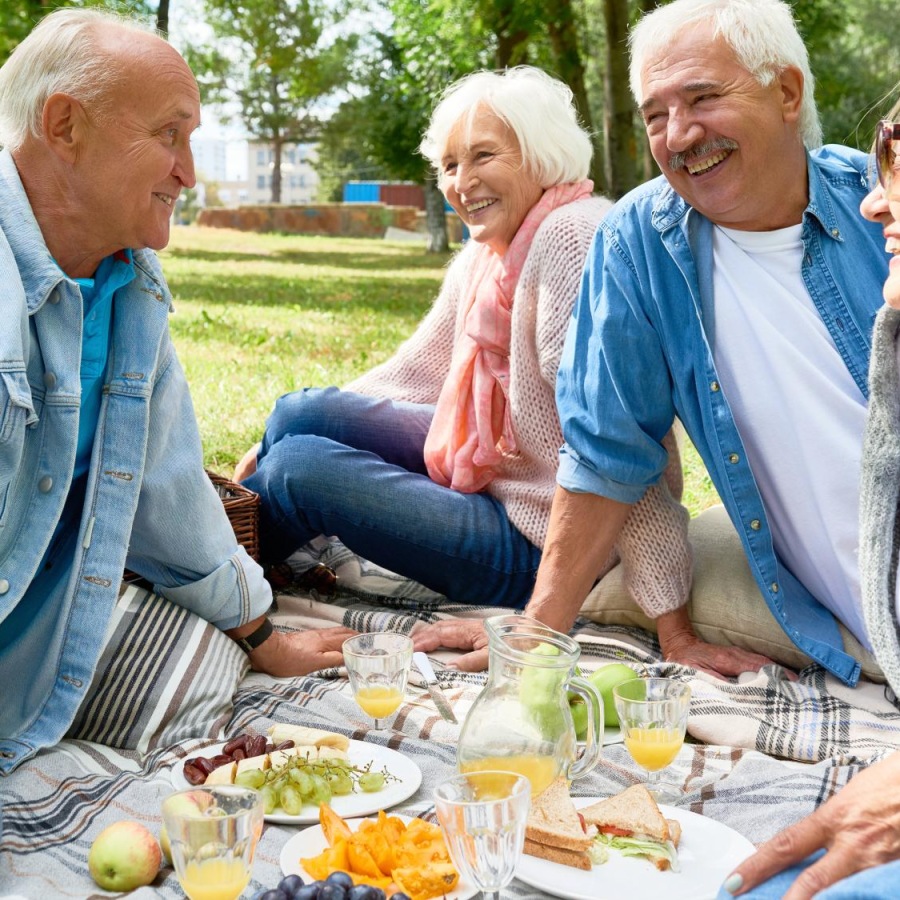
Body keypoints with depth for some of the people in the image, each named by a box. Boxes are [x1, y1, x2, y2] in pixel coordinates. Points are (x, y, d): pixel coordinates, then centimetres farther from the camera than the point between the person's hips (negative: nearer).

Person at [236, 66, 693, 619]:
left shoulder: (573, 238, -23)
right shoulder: (483, 256, 7)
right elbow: (416, 371, 16)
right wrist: (278, 436, 13)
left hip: (537, 538, -9)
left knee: (299, 467, -11)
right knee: (303, 411, 4)